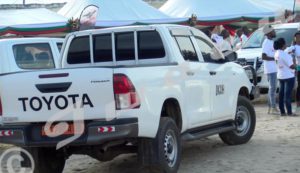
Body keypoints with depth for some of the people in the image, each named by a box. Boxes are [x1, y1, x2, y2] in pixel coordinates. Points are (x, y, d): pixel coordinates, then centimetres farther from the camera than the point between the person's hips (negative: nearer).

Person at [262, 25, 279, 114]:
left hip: (274, 68, 10)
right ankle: (273, 108, -9)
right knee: (273, 88, -10)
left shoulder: (271, 42, 15)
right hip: (270, 69, -10)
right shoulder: (266, 43, -15)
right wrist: (274, 58, -20)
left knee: (272, 88, 12)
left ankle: (270, 108, 16)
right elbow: (263, 57, -22)